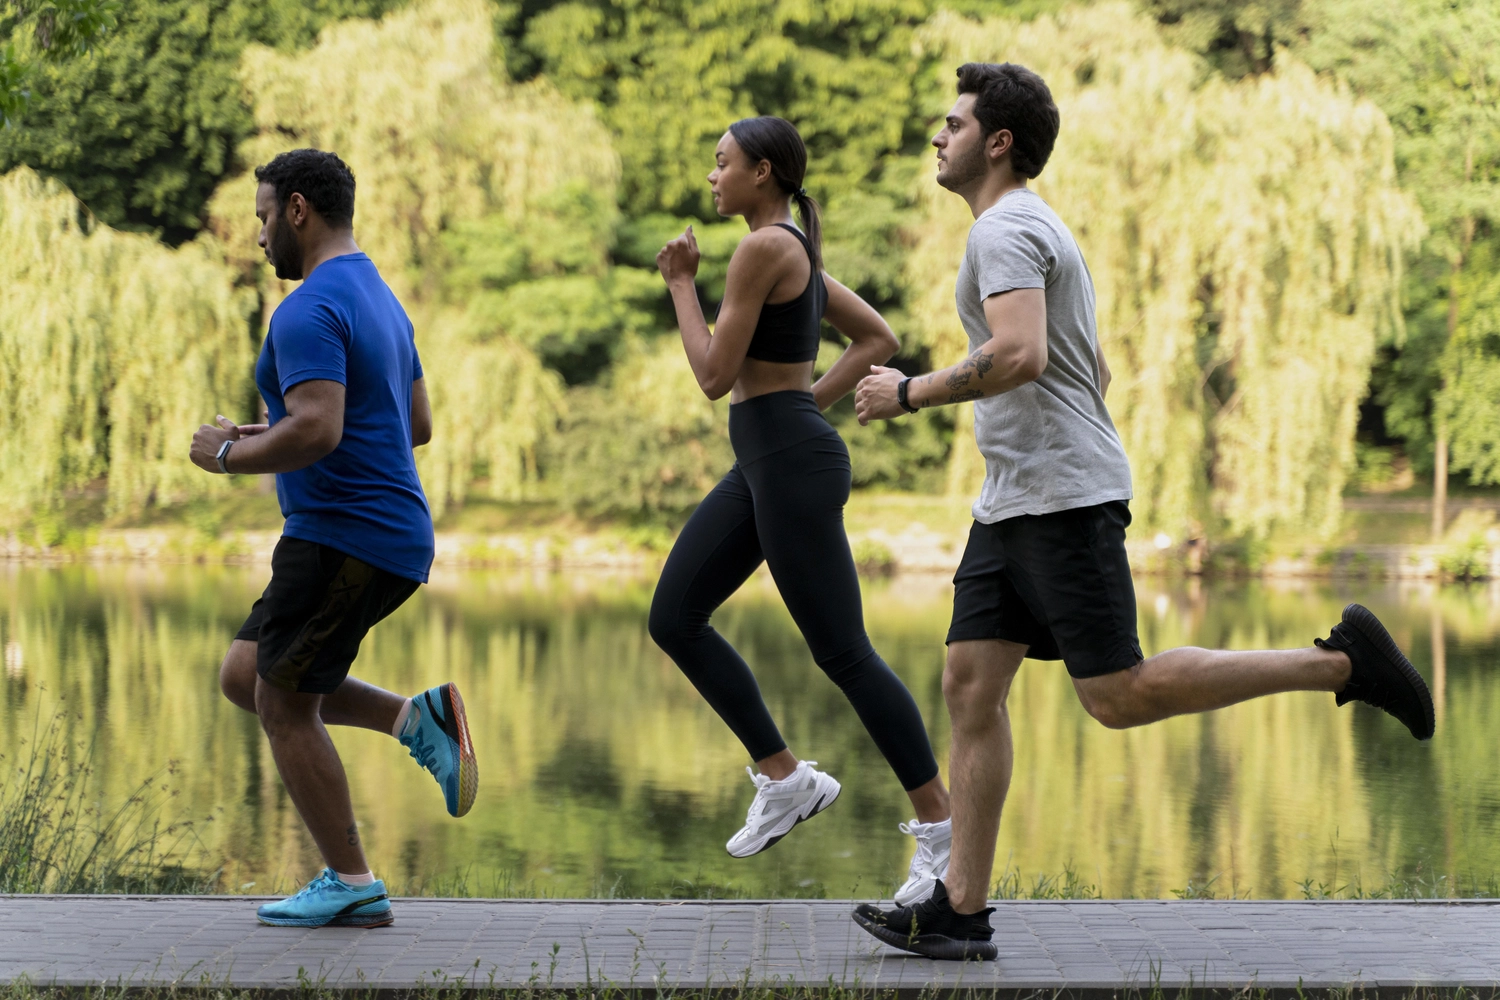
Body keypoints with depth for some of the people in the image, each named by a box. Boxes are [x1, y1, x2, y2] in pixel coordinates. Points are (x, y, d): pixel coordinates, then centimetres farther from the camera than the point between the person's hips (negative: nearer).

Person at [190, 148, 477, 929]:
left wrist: (231, 454, -11)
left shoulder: (310, 312, -16)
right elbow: (417, 424, 22)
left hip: (343, 537, -10)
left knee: (284, 706, 1)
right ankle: (413, 720, 6)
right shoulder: (378, 300, 17)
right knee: (244, 676, 17)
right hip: (392, 538, 10)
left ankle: (352, 886, 6)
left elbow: (317, 430, -28)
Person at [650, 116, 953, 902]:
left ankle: (941, 825, 2)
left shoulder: (763, 248, -15)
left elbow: (714, 375, -15)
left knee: (842, 654, -5)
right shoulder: (798, 251, 15)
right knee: (673, 619, 8)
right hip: (762, 464, 10)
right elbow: (879, 338, 21)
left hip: (792, 464, -10)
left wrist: (680, 284, -3)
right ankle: (785, 779, 12)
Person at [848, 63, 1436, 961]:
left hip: (1064, 498, -10)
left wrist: (908, 394, -16)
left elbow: (1020, 356, -27)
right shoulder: (1035, 231, 21)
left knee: (1118, 697, -10)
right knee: (970, 687, 2)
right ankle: (961, 911, 0)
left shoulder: (1006, 229, -11)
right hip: (1014, 504, 10)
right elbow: (1096, 372, 28)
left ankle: (1340, 661, -3)